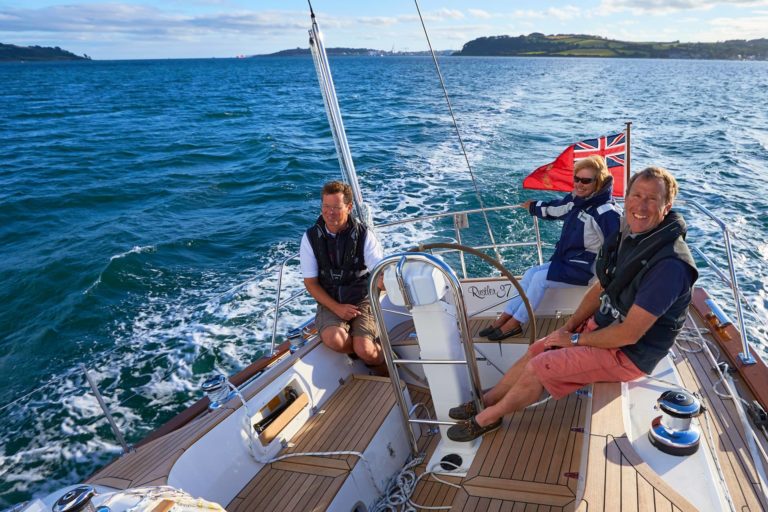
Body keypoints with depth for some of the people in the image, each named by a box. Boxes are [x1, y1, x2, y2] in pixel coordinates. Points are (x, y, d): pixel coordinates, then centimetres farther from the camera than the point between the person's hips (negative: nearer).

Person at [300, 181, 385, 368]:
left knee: (364, 350, -24)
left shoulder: (363, 235, -7)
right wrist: (336, 308, -12)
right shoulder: (311, 237, -4)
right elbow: (310, 282, 0)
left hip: (361, 300, -1)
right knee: (333, 339, -30)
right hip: (330, 303, 1)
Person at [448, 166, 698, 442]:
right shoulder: (626, 237, 0)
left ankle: (486, 419, 12)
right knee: (535, 350, 7)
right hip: (601, 326, 8)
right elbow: (599, 289, 10)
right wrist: (568, 327, -1)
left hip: (628, 354, -8)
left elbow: (629, 334, -28)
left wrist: (576, 339, -15)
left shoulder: (669, 264, -30)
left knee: (536, 368, -10)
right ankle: (484, 401, 23)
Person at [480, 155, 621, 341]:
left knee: (539, 278, -17)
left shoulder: (606, 212, -20)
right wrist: (533, 206, 40)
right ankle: (505, 317, -3)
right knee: (530, 274, -3)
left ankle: (515, 323, -6)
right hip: (566, 260, 8)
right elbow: (554, 209, 25)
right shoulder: (576, 200, 4)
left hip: (585, 267, -8)